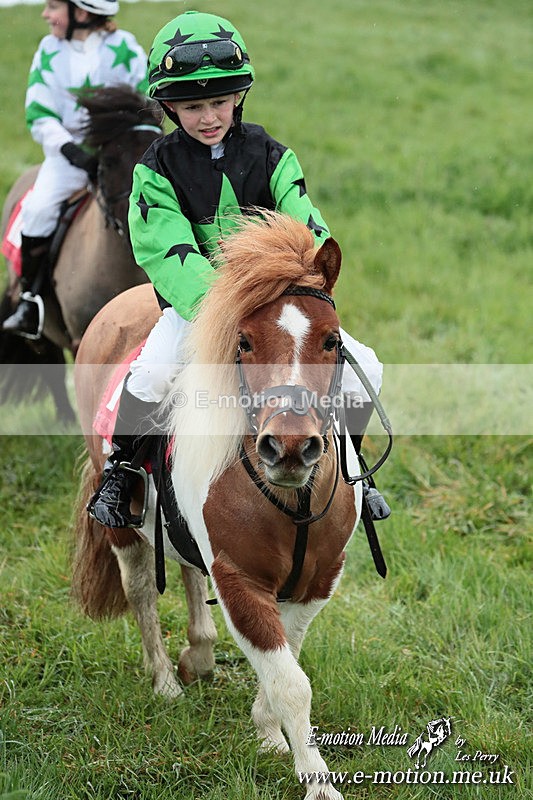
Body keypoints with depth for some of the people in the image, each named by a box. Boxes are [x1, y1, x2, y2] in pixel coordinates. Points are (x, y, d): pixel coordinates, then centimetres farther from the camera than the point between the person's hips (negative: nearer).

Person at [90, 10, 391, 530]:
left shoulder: (270, 157, 0)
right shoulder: (159, 169, -6)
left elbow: (307, 231, -9)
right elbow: (169, 253, -19)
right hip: (193, 301, -2)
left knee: (364, 368, -11)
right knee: (150, 374, -32)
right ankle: (119, 471, -6)